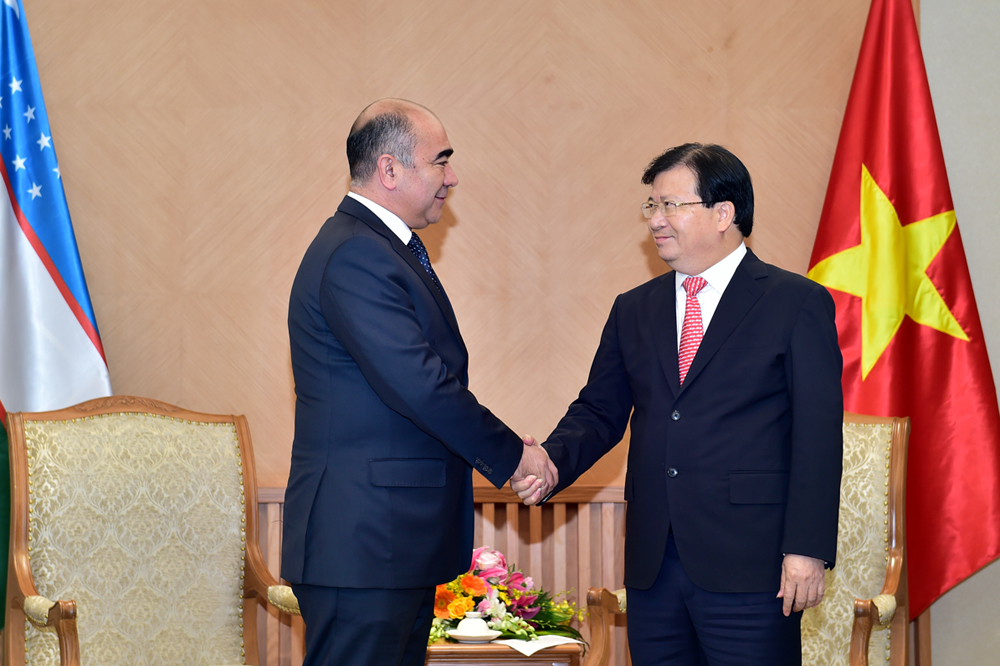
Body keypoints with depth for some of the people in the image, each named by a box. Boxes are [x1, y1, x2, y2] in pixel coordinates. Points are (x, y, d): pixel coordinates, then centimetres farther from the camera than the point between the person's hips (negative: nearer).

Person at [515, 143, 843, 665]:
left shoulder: (798, 304, -1)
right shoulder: (633, 310, 15)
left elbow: (818, 436, -5)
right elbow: (599, 412, 14)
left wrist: (807, 549, -12)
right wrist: (552, 463, -7)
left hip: (749, 564, -5)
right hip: (653, 564, 5)